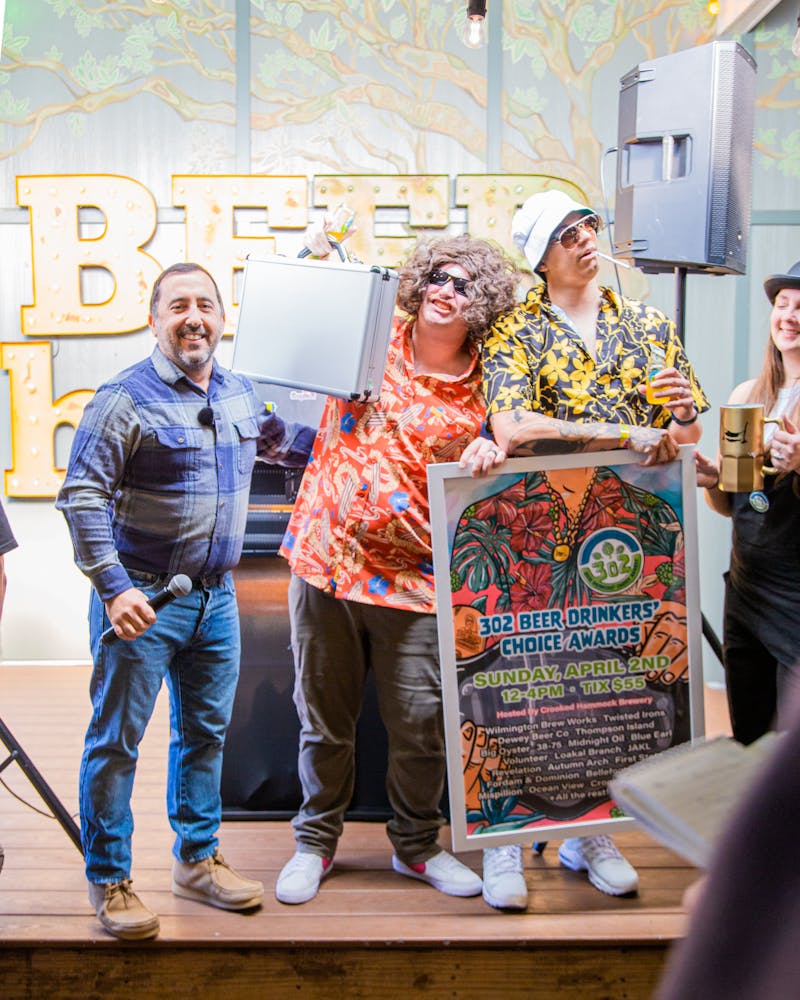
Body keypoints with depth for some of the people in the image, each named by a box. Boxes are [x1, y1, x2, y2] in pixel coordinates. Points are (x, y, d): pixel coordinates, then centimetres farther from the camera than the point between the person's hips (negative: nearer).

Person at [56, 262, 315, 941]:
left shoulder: (239, 393, 8)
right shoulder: (126, 399, -12)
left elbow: (274, 440, 31)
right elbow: (82, 495, -16)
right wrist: (112, 587, -22)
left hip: (217, 597, 6)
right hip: (143, 600, -6)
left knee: (206, 731, 16)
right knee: (117, 741, 2)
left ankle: (197, 860, 32)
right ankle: (109, 880, 18)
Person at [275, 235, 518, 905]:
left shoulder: (483, 391, 2)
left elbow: (488, 480, 8)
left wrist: (490, 452, -15)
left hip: (411, 578, 0)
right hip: (325, 559, 1)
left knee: (421, 724, 4)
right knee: (324, 717, 11)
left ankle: (417, 844, 28)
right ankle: (316, 841, 30)